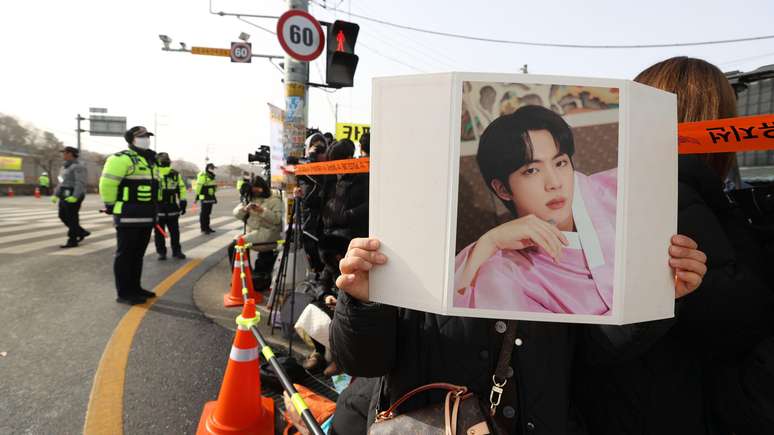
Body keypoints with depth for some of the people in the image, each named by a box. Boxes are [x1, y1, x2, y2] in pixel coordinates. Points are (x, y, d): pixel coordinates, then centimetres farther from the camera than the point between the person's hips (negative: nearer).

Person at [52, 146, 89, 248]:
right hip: (65, 195, 10)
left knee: (72, 218, -5)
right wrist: (56, 195, 15)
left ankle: (72, 241, 3)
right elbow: (62, 183, 21)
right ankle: (82, 232, 20)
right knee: (63, 216, 12)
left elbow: (81, 183, -21)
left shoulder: (78, 166, -13)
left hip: (74, 196, -10)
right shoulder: (66, 166, 18)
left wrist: (75, 197, -29)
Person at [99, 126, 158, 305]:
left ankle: (135, 288, 26)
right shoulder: (122, 158, -12)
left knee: (138, 254, 15)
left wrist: (153, 210, 23)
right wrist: (111, 205, -9)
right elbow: (107, 183, -16)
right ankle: (124, 293, 5)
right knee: (125, 255, -1)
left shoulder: (149, 161, 18)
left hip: (146, 216, 9)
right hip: (128, 216, -9)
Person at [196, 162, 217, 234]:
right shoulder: (203, 176, -11)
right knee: (204, 213, -4)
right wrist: (197, 196, -15)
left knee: (208, 213, 13)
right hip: (204, 198, -9)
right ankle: (203, 228, 1)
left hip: (210, 198, 9)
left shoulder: (212, 176, 17)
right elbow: (199, 186, -13)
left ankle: (207, 227, 20)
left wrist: (214, 197, 25)